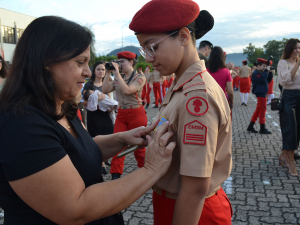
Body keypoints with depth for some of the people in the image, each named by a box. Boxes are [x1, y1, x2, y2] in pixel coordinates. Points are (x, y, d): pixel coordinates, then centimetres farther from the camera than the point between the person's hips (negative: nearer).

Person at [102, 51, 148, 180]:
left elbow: (127, 90, -24)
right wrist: (108, 73, -2)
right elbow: (105, 90, 1)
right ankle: (115, 175, 3)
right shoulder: (118, 78, 9)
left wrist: (117, 73, -21)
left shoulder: (140, 77, -9)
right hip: (121, 114, 5)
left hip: (136, 113, -5)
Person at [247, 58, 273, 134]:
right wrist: (266, 71, -21)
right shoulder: (256, 73, -14)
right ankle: (262, 129, 2)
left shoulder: (262, 72, 15)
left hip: (263, 93, 10)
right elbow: (262, 80, -29)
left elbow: (268, 80, 16)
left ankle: (250, 127, 19)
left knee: (258, 110, 13)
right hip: (260, 93, -10)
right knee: (262, 110, -5)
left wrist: (270, 72, 3)